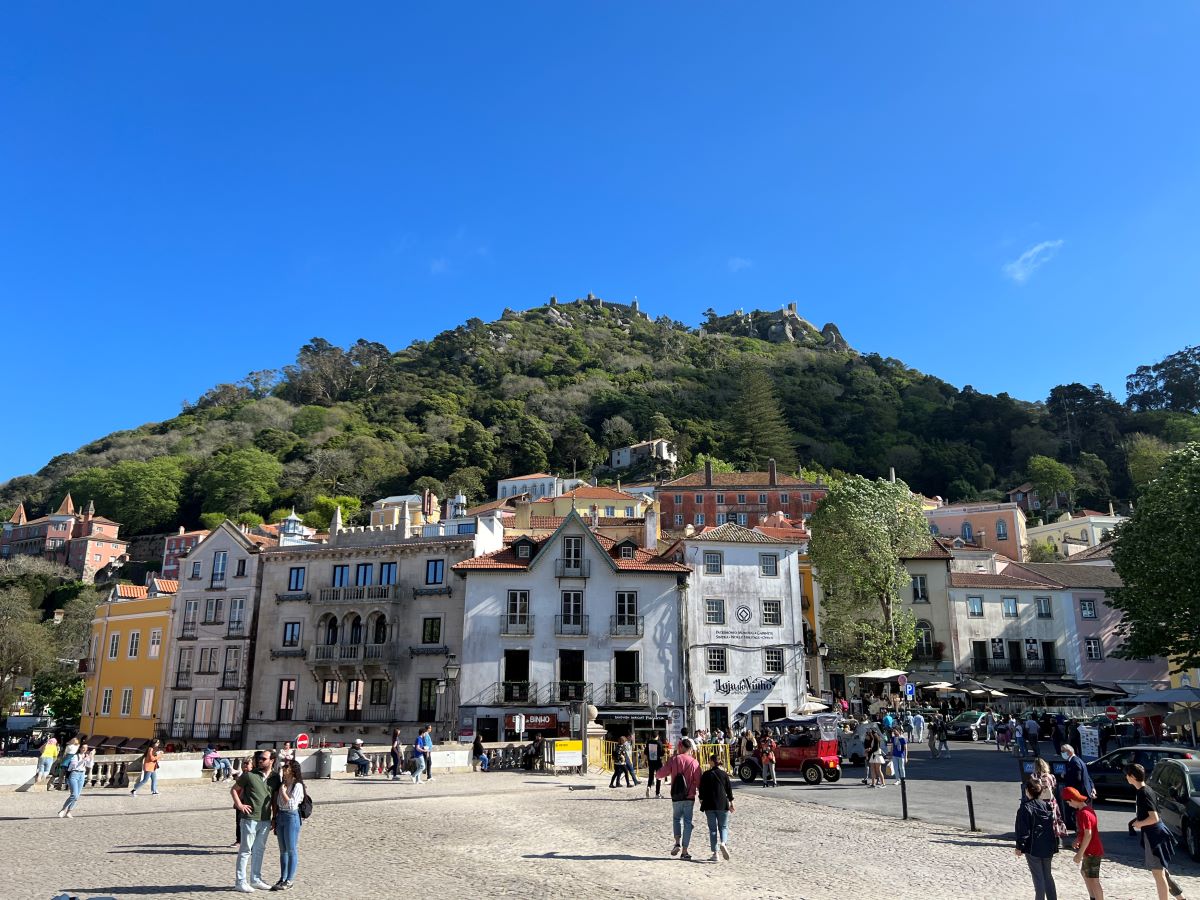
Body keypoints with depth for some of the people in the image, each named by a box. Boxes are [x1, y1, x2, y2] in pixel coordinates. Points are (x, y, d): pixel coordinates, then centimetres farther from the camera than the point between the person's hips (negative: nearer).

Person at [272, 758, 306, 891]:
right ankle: (282, 878, 24)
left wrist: (283, 791, -17)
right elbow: (277, 802, 17)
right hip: (280, 816, 8)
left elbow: (292, 804, -22)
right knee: (283, 850, 15)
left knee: (291, 850, 2)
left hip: (291, 817, -8)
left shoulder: (297, 785, -14)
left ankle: (289, 881, 9)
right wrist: (275, 817, 14)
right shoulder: (282, 783, 9)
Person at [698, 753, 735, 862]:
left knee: (712, 828, 7)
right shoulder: (724, 774, 0)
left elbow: (702, 790, 0)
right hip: (722, 804, 0)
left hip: (709, 805, 0)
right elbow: (729, 789, 4)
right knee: (723, 826, 12)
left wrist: (701, 801, 14)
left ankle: (715, 854, 4)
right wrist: (731, 803, 13)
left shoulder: (706, 775, -3)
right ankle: (723, 843, -16)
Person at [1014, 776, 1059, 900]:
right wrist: (1055, 845, 19)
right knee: (1048, 875, 18)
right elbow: (1054, 825, 8)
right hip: (1048, 847, 6)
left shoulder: (1025, 808, -17)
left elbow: (1023, 830, -16)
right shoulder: (1047, 805, 1)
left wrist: (1019, 847, -7)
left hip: (1033, 848, -6)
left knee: (1038, 878, 4)